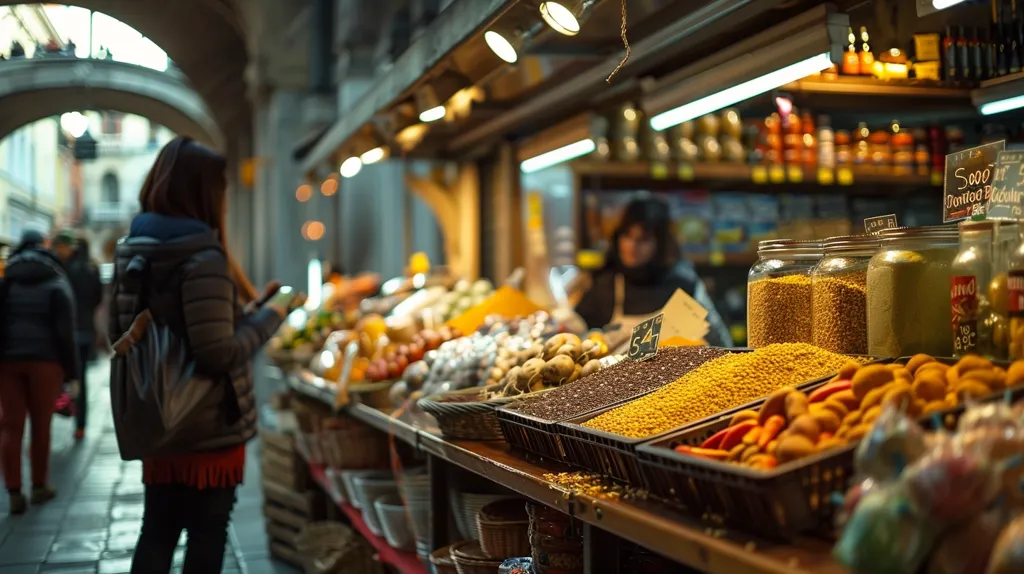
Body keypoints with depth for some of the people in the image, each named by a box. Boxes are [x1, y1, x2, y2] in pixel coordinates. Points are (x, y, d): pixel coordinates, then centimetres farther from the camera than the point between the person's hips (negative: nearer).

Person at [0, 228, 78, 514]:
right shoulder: (57, 284, 0)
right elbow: (65, 332, -5)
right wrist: (70, 370, -2)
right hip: (44, 360, -1)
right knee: (41, 425, 10)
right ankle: (39, 486, 19)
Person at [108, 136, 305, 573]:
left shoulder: (130, 252, 4)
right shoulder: (204, 258, -20)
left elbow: (118, 336, 11)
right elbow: (219, 355, -24)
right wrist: (270, 315, -9)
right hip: (211, 426, -7)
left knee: (156, 531, 14)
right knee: (206, 534, 7)